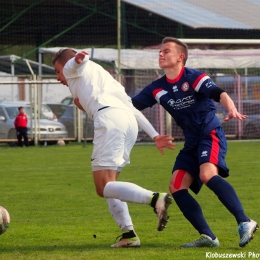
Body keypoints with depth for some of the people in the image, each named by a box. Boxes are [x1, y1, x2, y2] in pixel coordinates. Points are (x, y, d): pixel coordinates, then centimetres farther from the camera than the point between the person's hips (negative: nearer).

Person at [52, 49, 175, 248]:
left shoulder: (72, 69, 20)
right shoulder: (104, 76, 40)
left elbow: (78, 61, -6)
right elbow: (132, 107, 32)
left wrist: (78, 58, -30)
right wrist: (155, 135, 26)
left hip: (109, 118, -8)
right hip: (130, 122, 8)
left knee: (104, 188, -12)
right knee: (108, 184, 19)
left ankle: (156, 199, -32)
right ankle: (129, 233, 4)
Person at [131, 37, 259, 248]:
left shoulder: (194, 78, -10)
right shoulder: (157, 89, 9)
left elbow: (219, 93, -24)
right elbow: (131, 105, 10)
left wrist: (231, 109, -44)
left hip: (211, 134, -8)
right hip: (192, 143, 8)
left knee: (207, 175, -32)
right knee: (177, 187, -7)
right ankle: (208, 237, -8)